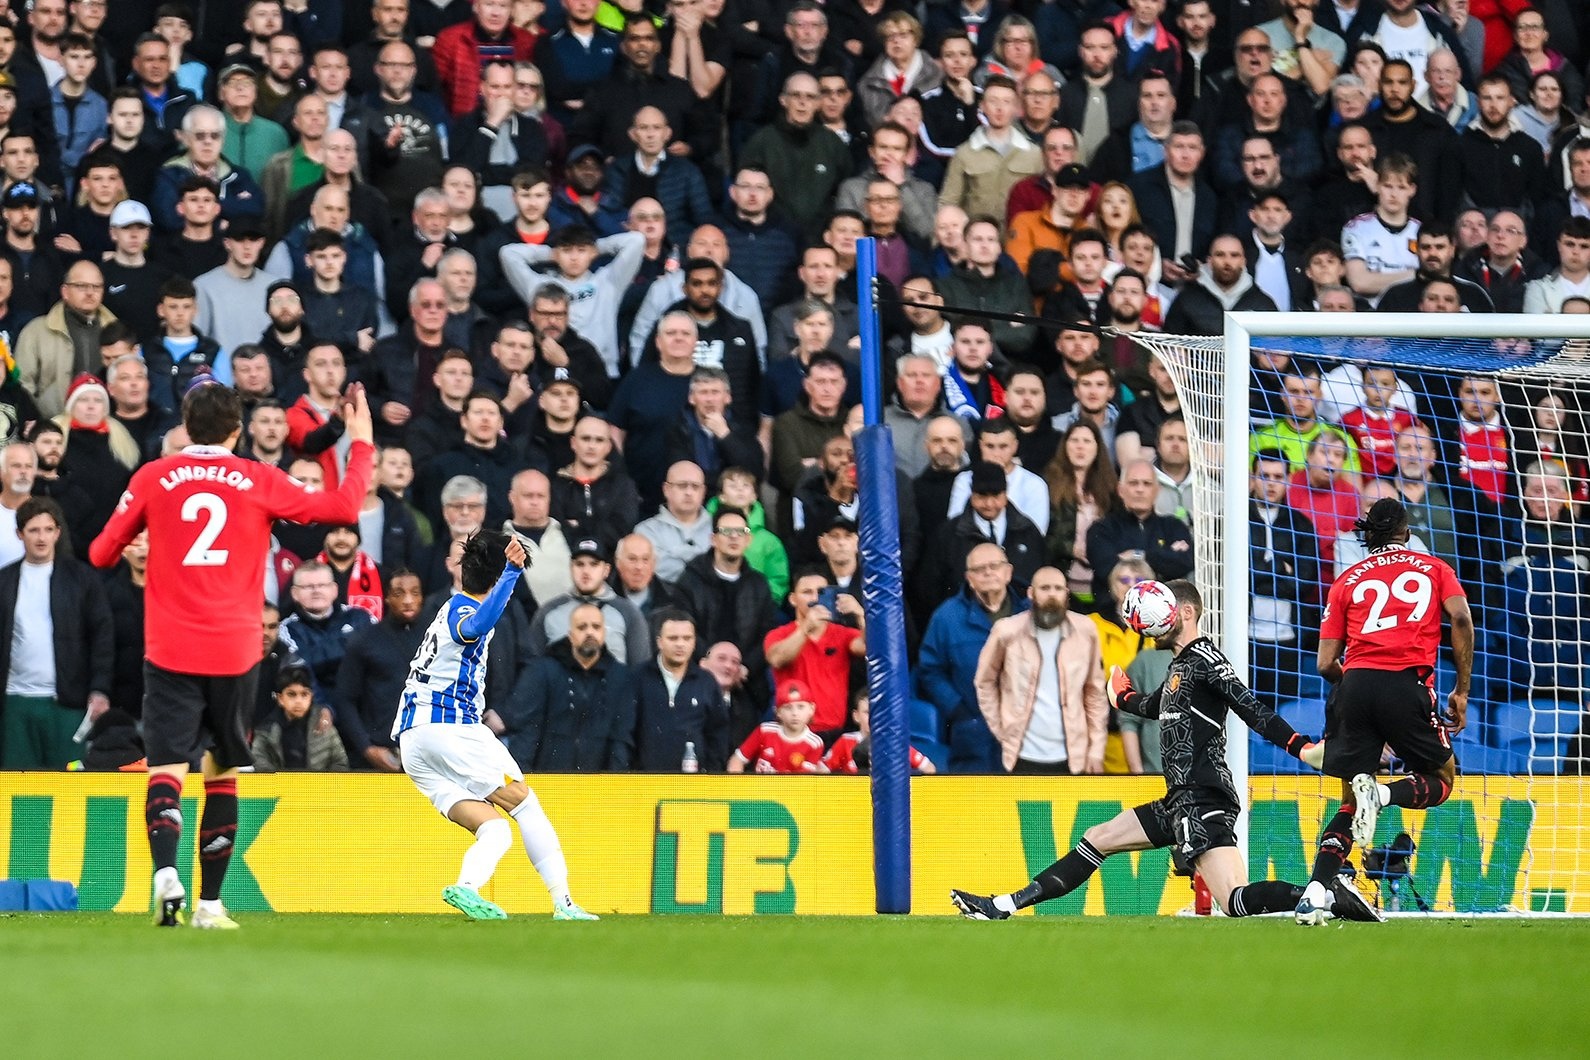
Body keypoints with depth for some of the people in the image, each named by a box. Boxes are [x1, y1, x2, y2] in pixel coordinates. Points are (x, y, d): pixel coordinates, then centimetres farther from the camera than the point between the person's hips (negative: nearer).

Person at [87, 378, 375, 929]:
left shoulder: (152, 478, 2)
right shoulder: (260, 482, 1)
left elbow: (101, 554, 8)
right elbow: (342, 507, 2)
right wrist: (362, 443, 15)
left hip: (171, 651, -1)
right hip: (234, 652, 1)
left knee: (167, 770, -5)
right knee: (222, 775, 13)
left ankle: (165, 872, -31)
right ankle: (210, 903, 13)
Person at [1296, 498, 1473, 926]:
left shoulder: (1347, 580, 20)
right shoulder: (1433, 569, 17)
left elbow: (1326, 663, 13)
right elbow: (1460, 618, -1)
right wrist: (1461, 690, 5)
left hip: (1355, 682, 3)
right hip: (1407, 684, -3)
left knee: (1350, 802, 12)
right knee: (1441, 778, 15)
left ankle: (1316, 892, -9)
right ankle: (1381, 794, -18)